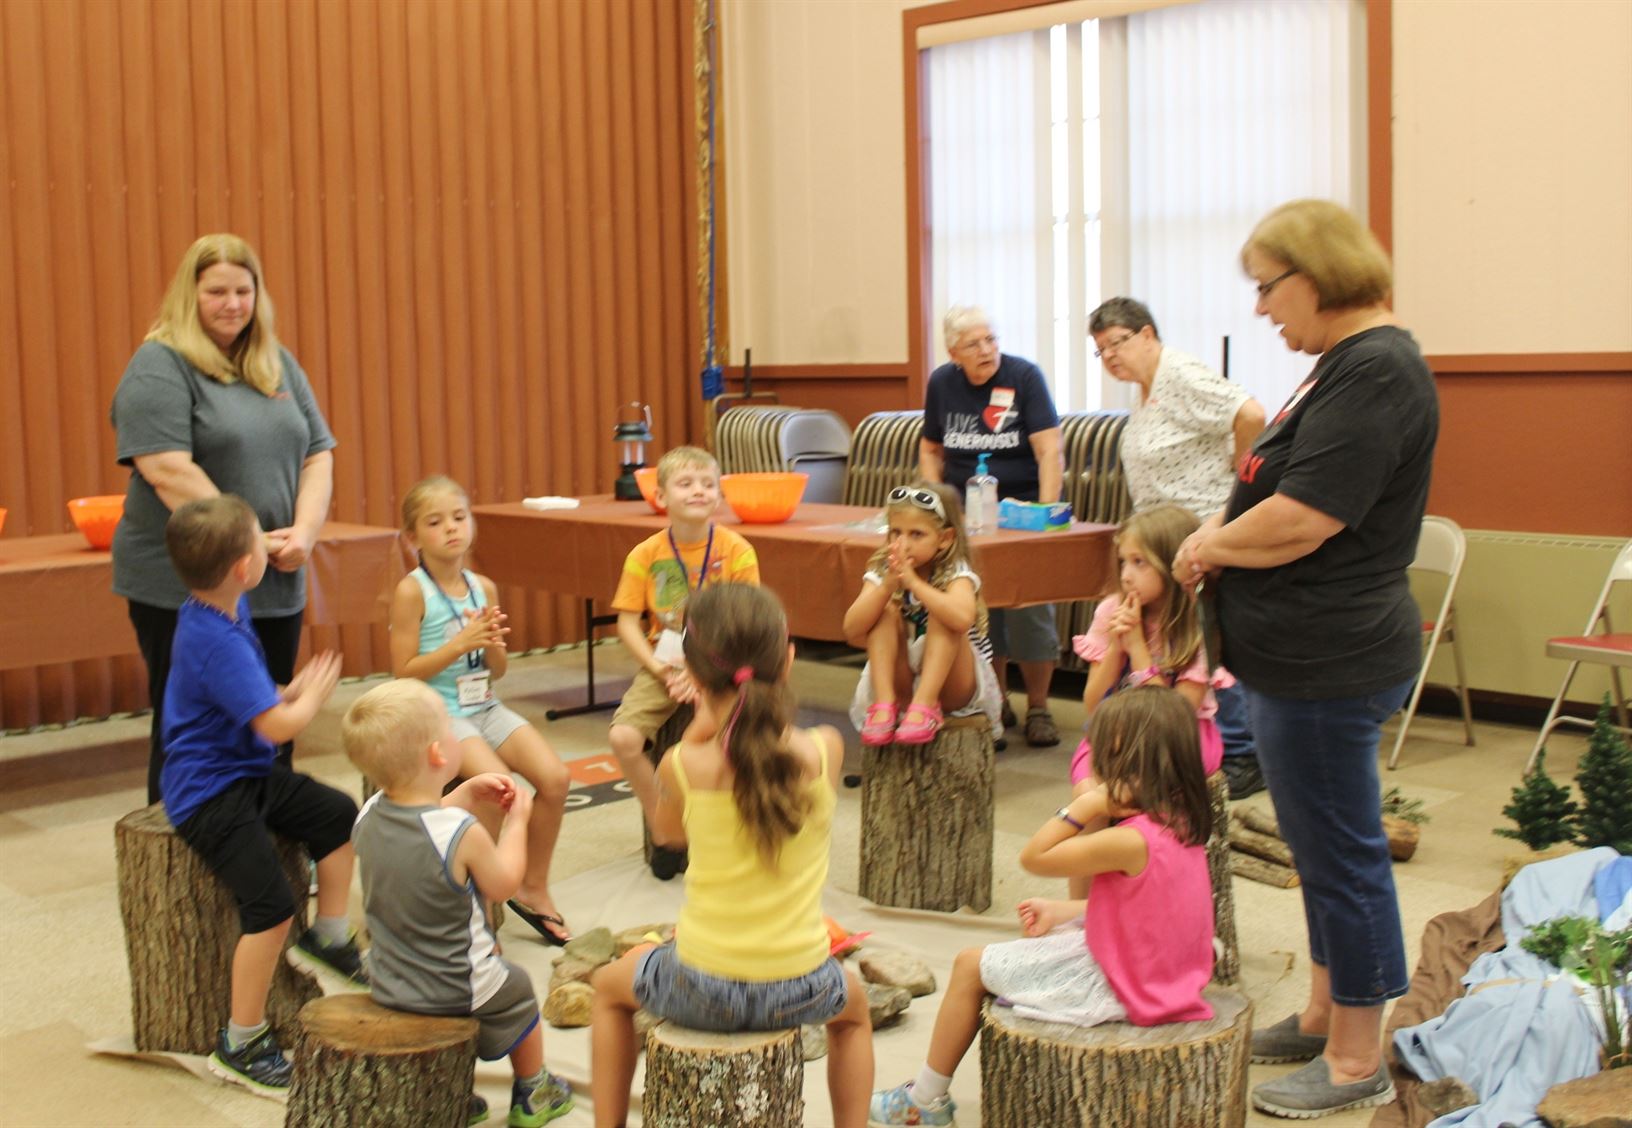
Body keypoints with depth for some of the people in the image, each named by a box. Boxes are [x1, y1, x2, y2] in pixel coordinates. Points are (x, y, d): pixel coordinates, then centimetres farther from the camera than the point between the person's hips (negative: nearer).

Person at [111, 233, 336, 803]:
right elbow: (168, 470, -18)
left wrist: (304, 532, -8)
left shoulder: (278, 365, 12)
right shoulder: (159, 366, -7)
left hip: (275, 588, 6)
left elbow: (317, 454, 9)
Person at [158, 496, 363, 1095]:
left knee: (340, 815, 15)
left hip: (248, 772, 10)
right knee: (271, 904, -18)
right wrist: (315, 692, -7)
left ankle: (327, 939, 30)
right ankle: (241, 1045, -5)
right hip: (208, 790, -10)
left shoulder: (225, 612, 4)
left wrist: (294, 691, 3)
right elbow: (277, 725, -27)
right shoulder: (215, 641, -28)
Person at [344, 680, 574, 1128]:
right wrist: (516, 820, 1)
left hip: (388, 984, 5)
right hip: (457, 986, -5)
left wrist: (468, 795, 5)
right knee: (517, 992, 25)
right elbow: (502, 885, -11)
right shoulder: (463, 833, -30)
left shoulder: (368, 815, -12)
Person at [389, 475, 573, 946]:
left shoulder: (483, 588, 7)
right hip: (437, 712, -6)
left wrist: (493, 642, -9)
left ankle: (533, 888, 9)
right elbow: (404, 672, -11)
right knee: (497, 783, -28)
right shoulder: (412, 591, -9)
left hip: (485, 707, 6)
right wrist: (460, 644, -18)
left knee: (554, 776, -11)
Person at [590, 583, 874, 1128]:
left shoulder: (683, 765, -16)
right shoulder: (825, 750, -12)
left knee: (610, 986, 33)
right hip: (799, 990, 2)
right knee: (853, 1004, 38)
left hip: (703, 990, -1)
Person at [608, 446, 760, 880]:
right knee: (623, 736, -20)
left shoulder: (736, 550, -6)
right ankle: (663, 835, 3)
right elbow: (627, 621, -1)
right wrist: (660, 669, -14)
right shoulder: (645, 555, -2)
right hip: (664, 662, 2)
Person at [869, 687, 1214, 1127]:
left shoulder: (1130, 842, -30)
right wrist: (1062, 911, 5)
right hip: (1163, 977, 9)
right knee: (1043, 935, 30)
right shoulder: (1184, 827, -2)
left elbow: (1033, 857, -21)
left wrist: (1087, 804, -22)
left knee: (970, 965, 5)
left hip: (1114, 989, -9)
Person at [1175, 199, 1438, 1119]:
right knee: (1326, 845, 20)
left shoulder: (1376, 370, -20)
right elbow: (1285, 491, 17)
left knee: (1342, 852, 2)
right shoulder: (1351, 364, 13)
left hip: (1330, 661, -10)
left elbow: (1299, 521, -25)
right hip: (1311, 655, 10)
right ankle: (1324, 1017, 36)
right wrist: (1222, 536, 1)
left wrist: (1209, 544, -9)